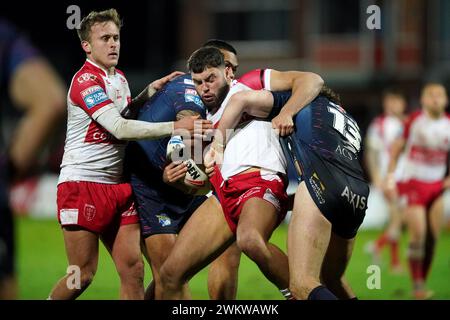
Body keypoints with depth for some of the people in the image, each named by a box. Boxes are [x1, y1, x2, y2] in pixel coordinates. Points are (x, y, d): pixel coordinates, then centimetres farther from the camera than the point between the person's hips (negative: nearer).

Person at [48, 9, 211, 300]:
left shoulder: (119, 78, 14)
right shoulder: (86, 80, -13)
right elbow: (119, 128, -23)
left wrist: (150, 91, 16)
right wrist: (175, 127, -26)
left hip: (118, 186, 8)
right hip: (83, 185, -8)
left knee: (133, 268, -2)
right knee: (83, 274, -6)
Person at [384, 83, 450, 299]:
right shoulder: (415, 120, -8)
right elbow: (397, 148, 0)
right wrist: (390, 178, -5)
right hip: (415, 183, -4)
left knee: (432, 237, 0)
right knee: (418, 234, -12)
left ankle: (422, 283, 10)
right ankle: (416, 285, -5)